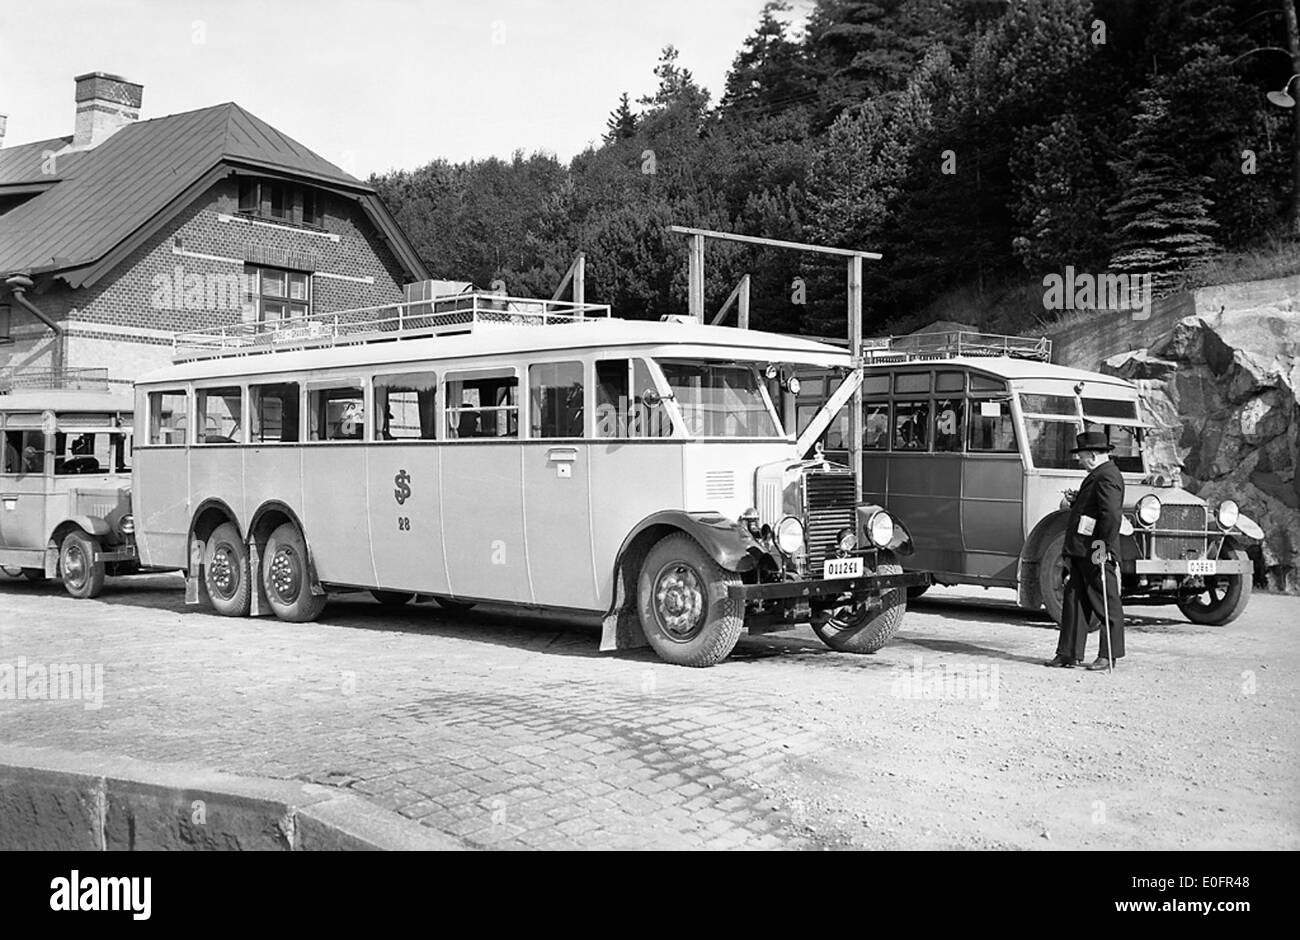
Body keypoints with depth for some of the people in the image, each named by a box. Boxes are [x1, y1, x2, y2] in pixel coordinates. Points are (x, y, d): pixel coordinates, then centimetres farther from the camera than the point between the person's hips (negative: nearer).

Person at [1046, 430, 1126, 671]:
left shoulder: (1106, 477, -15)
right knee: (1074, 601, 9)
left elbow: (1111, 515, -24)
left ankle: (1108, 655, 9)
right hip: (1080, 551, 11)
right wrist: (1074, 503, 10)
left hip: (1096, 552, -11)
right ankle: (1069, 653, 12)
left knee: (1106, 605, 1)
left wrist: (1104, 547, -25)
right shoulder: (1098, 475, 19)